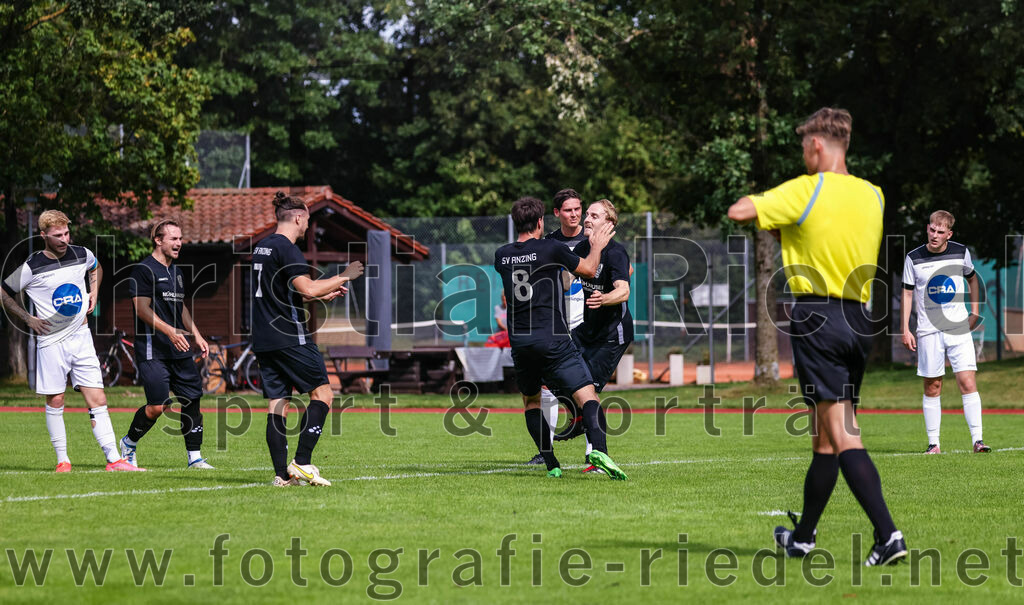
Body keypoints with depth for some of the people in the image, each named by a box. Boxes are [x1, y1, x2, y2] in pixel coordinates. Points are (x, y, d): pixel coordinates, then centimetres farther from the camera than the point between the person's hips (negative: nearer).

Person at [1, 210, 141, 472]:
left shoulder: (82, 255, 2)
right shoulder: (32, 268, -10)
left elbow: (96, 268, 28)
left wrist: (93, 293, 13)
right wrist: (28, 318, -3)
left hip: (81, 338, 3)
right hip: (51, 342, -3)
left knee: (98, 401, -3)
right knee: (55, 402, 1)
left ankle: (114, 459, -6)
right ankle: (62, 460, 12)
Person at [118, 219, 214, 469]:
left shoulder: (175, 271, 18)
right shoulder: (144, 270, -8)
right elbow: (142, 309, -15)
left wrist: (197, 336, 20)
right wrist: (170, 331, -23)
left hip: (179, 350, 8)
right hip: (153, 351, -8)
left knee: (192, 399, 2)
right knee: (157, 406, -11)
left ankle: (194, 457, 9)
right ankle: (129, 443, 14)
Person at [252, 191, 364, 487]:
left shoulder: (262, 247, 17)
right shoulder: (286, 249, -12)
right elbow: (307, 288, -22)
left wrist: (323, 295, 28)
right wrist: (343, 277, -9)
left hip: (263, 339, 9)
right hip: (290, 338, -9)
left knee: (277, 404, 6)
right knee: (322, 393, 0)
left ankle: (282, 473, 1)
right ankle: (301, 462, -8)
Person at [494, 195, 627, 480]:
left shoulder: (501, 255, 7)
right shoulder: (551, 249, -6)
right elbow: (588, 269, 7)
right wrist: (597, 246, 27)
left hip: (519, 342, 4)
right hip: (553, 339, -4)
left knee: (531, 401, 21)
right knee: (587, 394, -6)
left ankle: (551, 464, 11)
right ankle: (598, 449, -30)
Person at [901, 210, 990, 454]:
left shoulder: (961, 252, 2)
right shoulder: (914, 258, -1)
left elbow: (972, 278, 21)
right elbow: (907, 292, 6)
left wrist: (974, 312, 15)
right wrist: (905, 329, 1)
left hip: (959, 327, 0)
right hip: (929, 331, 0)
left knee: (968, 383, -9)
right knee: (932, 388, 2)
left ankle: (977, 440, -10)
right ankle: (933, 443, 9)